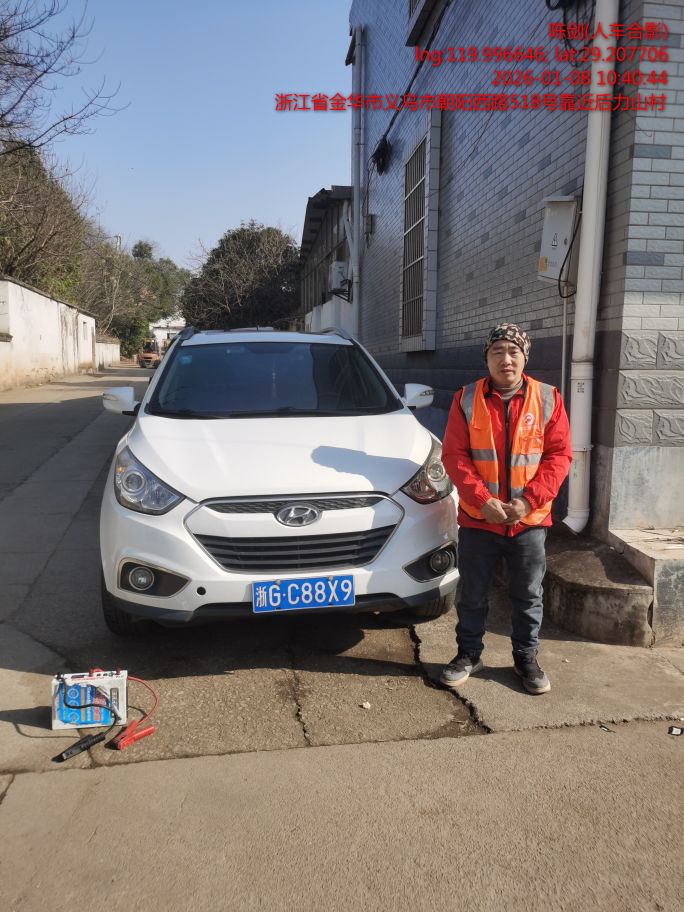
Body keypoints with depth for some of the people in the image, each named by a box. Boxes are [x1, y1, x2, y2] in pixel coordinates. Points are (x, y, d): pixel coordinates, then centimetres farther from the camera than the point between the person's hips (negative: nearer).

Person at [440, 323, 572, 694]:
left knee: (528, 596, 13)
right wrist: (483, 500, -15)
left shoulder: (548, 399, -1)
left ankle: (526, 658, 32)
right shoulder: (466, 400, -2)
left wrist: (528, 500, -13)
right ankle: (468, 654, 30)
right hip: (478, 518, 0)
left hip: (530, 521, 1)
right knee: (472, 594, 12)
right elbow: (454, 456, -5)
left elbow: (559, 455, -2)